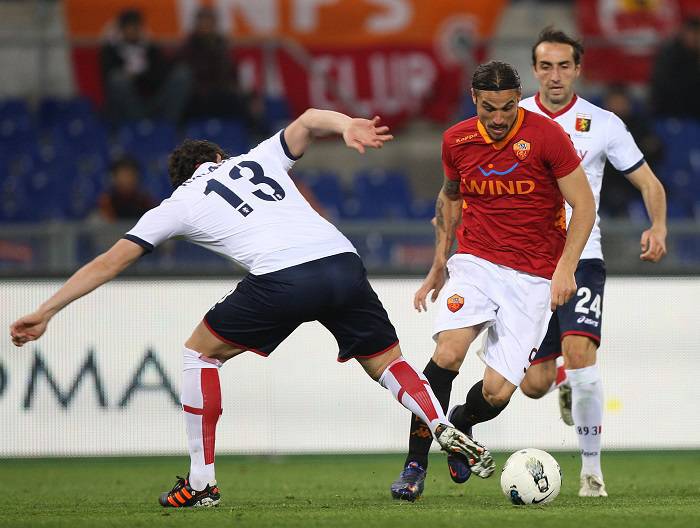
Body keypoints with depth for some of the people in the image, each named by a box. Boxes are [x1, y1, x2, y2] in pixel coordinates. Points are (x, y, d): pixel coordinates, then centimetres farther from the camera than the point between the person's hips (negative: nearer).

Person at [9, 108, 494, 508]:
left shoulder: (178, 205, 23)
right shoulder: (261, 159, 32)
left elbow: (110, 262, 24)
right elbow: (309, 120, 19)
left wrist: (45, 313, 27)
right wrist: (348, 125, -2)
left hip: (281, 279, -3)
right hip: (342, 262, 3)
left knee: (201, 352, 18)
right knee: (386, 362, 20)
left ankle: (201, 482, 14)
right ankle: (445, 431, -8)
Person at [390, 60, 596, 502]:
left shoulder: (547, 136, -10)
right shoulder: (457, 141, 2)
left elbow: (584, 204, -5)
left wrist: (565, 267, -15)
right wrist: (440, 263, 20)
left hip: (533, 278, -2)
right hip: (475, 262, 2)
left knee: (497, 391, -11)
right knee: (448, 353, -25)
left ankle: (459, 425, 26)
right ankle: (415, 465, -15)